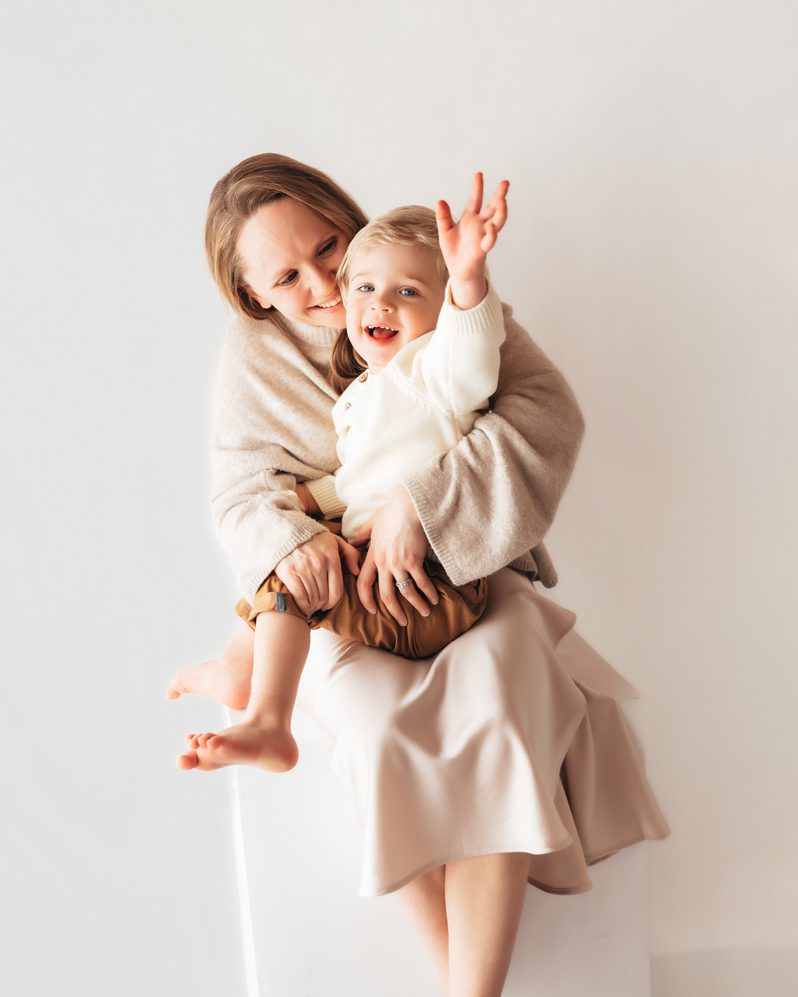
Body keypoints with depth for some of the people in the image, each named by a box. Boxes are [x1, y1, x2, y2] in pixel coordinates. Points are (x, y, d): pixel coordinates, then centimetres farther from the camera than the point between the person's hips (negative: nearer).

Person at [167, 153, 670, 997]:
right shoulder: (256, 350, 3)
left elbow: (549, 407, -15)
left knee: (494, 706, -32)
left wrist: (422, 499, -27)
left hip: (472, 577, 0)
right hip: (346, 593, 1)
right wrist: (289, 541, -26)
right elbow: (242, 490, 0)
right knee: (387, 728, -31)